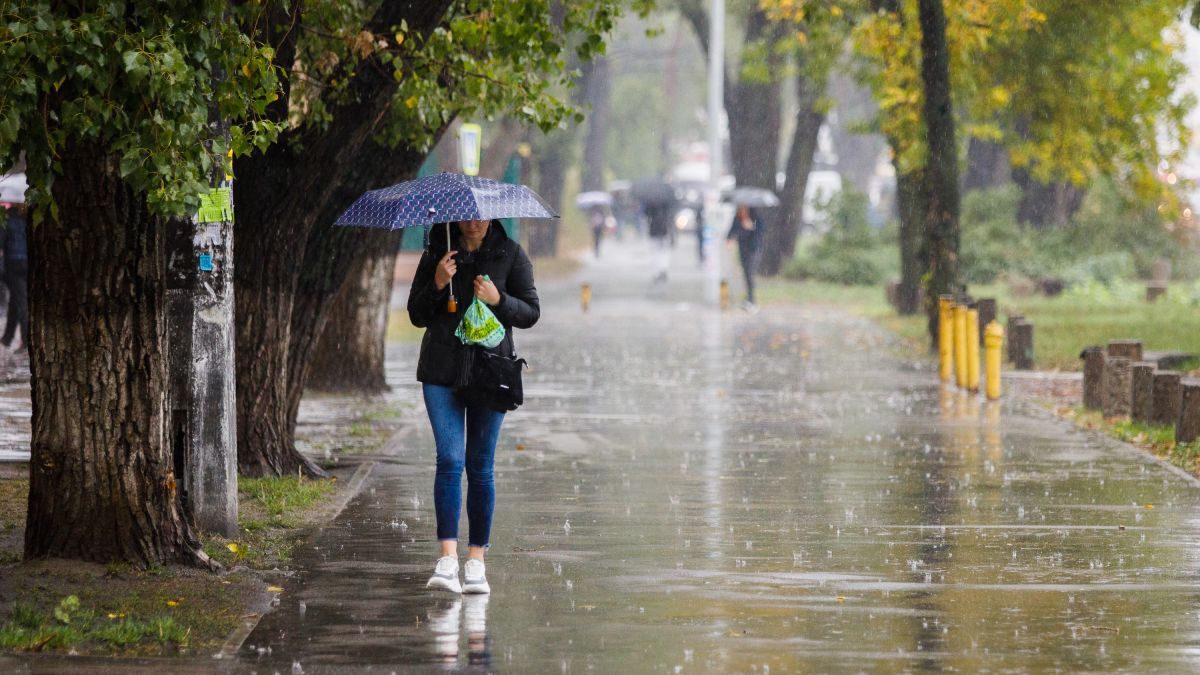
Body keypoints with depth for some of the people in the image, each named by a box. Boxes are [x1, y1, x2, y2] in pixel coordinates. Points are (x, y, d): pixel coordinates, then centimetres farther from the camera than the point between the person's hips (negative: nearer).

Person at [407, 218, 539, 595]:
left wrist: (498, 300, -14)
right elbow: (417, 315, 8)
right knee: (449, 460, -11)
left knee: (480, 466, 2)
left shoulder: (510, 255, 3)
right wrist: (437, 285, -10)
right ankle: (447, 557, -17)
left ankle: (476, 560, 8)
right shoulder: (437, 253, 7)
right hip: (442, 371, 1)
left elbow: (531, 312, 4)